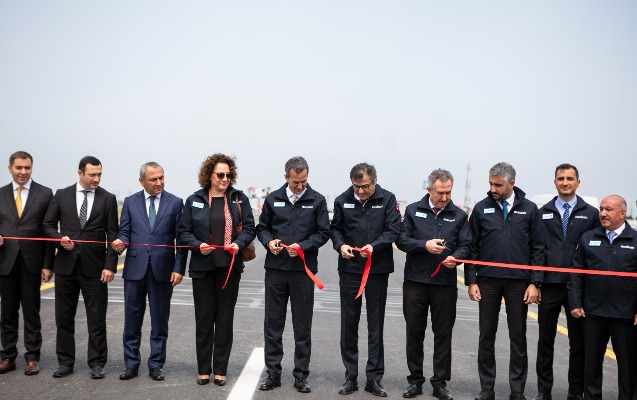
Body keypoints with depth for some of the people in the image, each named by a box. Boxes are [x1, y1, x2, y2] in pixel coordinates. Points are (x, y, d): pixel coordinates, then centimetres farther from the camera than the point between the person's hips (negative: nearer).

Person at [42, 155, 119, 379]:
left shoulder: (108, 199, 1)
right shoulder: (62, 195, 5)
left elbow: (112, 235, -1)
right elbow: (48, 225, 9)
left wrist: (110, 265, -8)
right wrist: (60, 239, -11)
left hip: (94, 267, -2)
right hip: (66, 265, 2)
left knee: (97, 319, 2)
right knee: (64, 317, 9)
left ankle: (97, 364, 12)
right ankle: (65, 362, 21)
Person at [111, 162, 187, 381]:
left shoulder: (175, 203, 2)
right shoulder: (130, 202, 7)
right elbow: (125, 232, 6)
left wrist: (178, 268, -6)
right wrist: (120, 242, -18)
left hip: (162, 269, -1)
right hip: (135, 268, 1)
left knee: (160, 321, 6)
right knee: (132, 320, 7)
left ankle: (156, 365, 17)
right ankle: (131, 364, 19)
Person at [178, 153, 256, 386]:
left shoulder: (239, 199, 5)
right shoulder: (194, 200, 3)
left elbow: (249, 228, 4)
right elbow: (184, 232, 4)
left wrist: (238, 244, -15)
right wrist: (198, 245, -14)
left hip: (229, 266, 0)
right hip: (202, 267, 0)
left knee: (225, 318, 6)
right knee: (204, 318, 5)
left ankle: (220, 370, 15)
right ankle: (203, 370, 17)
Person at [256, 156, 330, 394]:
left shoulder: (317, 200, 2)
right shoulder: (273, 199, 7)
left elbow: (323, 233, 1)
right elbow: (262, 228, 14)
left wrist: (302, 246, -13)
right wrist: (269, 241, -7)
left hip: (303, 270, -2)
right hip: (275, 268, 2)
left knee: (303, 326, 5)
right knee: (273, 323, 7)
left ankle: (301, 376, 15)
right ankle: (273, 373, 19)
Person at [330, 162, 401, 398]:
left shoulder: (387, 199, -4)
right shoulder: (342, 201, 1)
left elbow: (393, 229, -7)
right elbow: (335, 228, 9)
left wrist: (374, 245, -23)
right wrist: (340, 245, -11)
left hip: (378, 269, -1)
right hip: (349, 269, 2)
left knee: (376, 325, 7)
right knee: (349, 323, 8)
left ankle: (374, 378, 17)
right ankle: (350, 377, 19)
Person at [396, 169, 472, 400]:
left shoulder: (459, 216, 7)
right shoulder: (413, 210, 5)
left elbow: (465, 245, 3)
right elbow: (402, 240, -1)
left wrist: (455, 257, -18)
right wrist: (425, 245, -16)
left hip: (445, 283, 0)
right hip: (415, 282, 0)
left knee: (443, 333, 5)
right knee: (414, 332, 7)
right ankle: (415, 380, 20)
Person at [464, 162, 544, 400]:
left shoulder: (529, 209, 2)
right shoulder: (481, 209, 3)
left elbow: (537, 248, 3)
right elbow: (473, 247, 5)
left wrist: (534, 283, -5)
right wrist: (471, 281, -1)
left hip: (518, 282, -1)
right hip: (487, 281, 1)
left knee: (518, 338, 6)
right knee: (486, 337, 7)